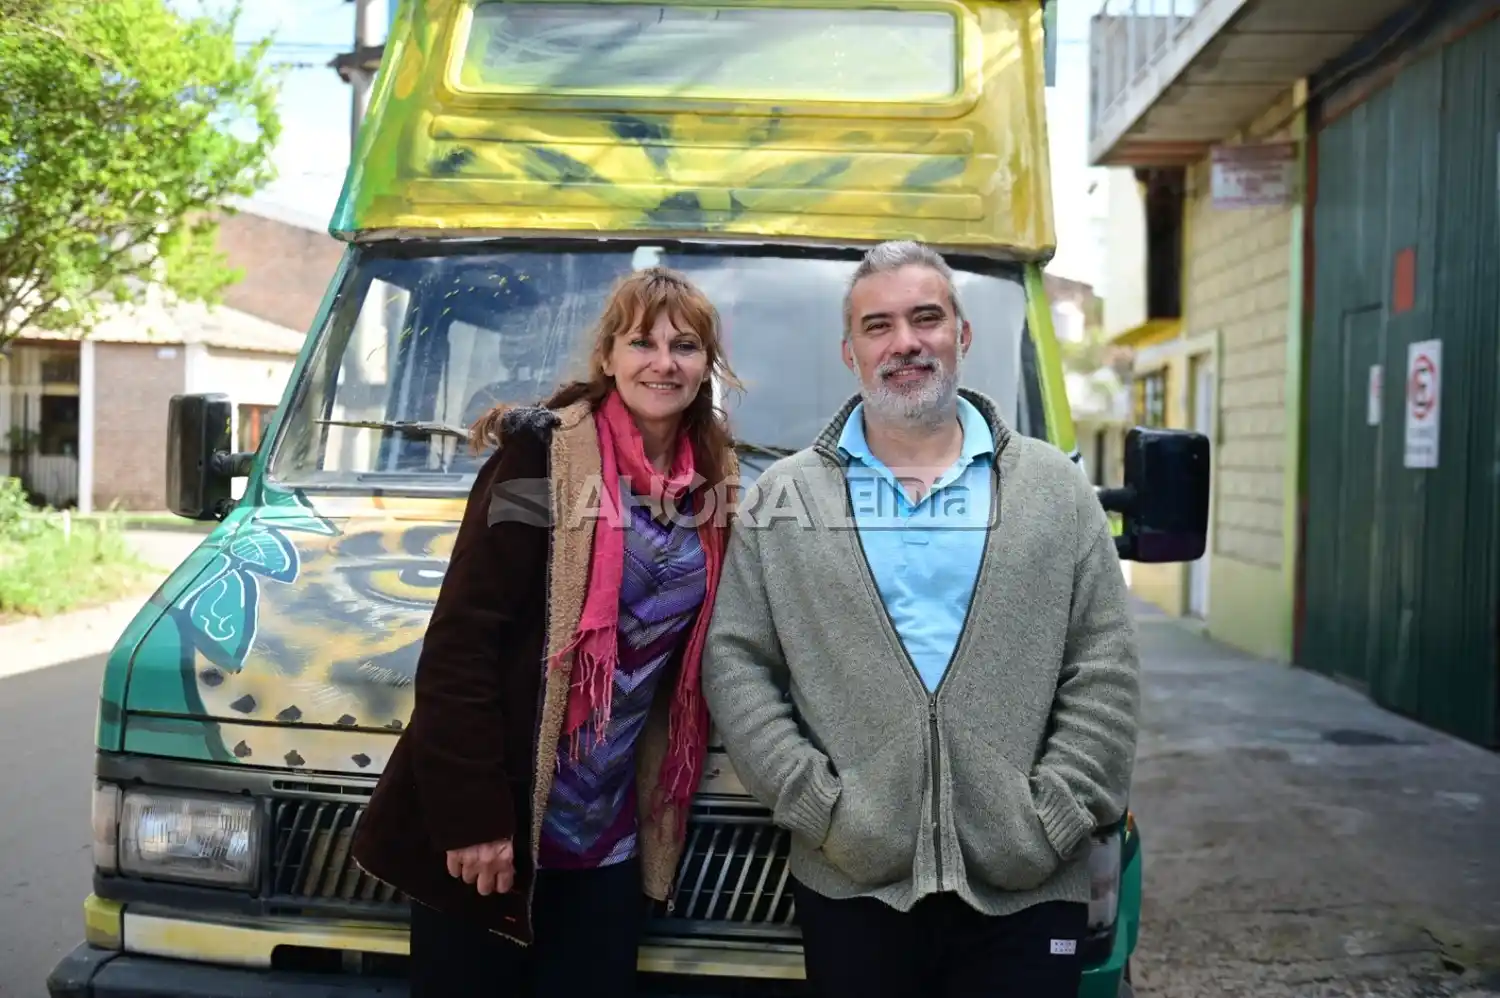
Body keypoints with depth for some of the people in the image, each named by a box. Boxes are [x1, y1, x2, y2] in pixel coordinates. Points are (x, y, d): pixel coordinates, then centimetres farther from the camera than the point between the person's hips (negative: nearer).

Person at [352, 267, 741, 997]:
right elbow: (460, 639, -15)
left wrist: (661, 811, 6)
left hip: (612, 832, 5)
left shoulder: (713, 487, 5)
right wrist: (470, 813, -18)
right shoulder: (543, 456, -12)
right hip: (491, 819, -5)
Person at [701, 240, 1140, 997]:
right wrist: (818, 807, -8)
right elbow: (734, 666, 1)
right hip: (850, 887, 0)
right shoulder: (781, 500, 5)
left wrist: (1052, 819, -7)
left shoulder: (1056, 489, 7)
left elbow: (1102, 674, 3)